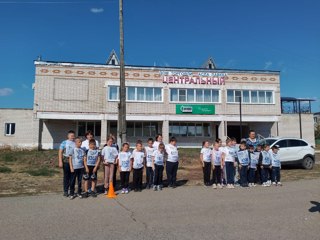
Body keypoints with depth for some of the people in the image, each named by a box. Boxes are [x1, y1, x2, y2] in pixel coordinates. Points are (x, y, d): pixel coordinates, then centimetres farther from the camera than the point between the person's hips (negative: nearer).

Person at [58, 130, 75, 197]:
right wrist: (60, 162, -10)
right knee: (66, 176, 4)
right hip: (66, 161, -2)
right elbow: (60, 152, -2)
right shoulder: (64, 143, 2)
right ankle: (65, 191, 12)